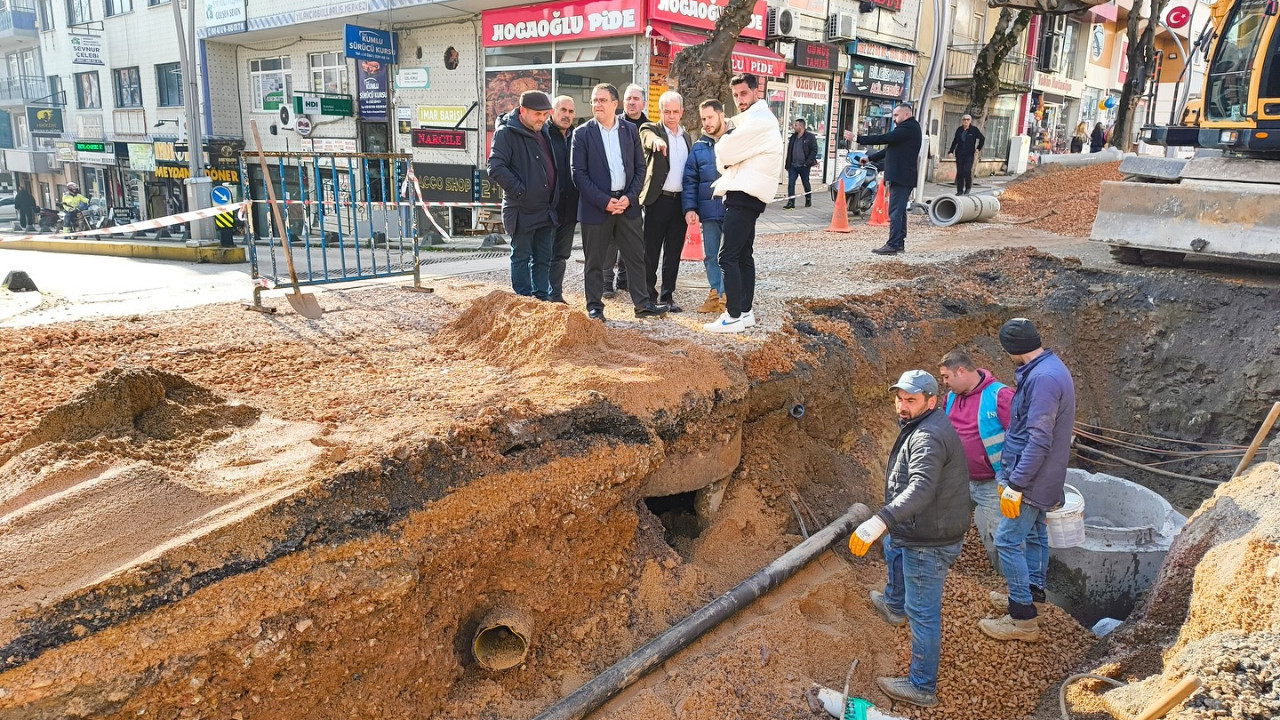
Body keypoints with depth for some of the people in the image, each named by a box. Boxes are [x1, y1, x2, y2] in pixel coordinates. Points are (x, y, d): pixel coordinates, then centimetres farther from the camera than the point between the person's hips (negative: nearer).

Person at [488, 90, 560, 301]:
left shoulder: (544, 132, 15)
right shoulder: (507, 133, -9)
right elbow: (496, 168, -18)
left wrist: (554, 195, 14)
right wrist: (519, 190, -19)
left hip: (546, 210, 7)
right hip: (522, 210, -7)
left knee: (544, 259, 12)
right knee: (521, 258, 2)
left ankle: (543, 299, 21)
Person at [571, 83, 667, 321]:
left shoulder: (630, 130, 7)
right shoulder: (582, 134, -2)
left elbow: (640, 167, 8)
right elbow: (579, 173, -6)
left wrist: (629, 197, -7)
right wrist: (604, 201, -14)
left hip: (627, 203, 3)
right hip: (595, 206, -2)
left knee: (636, 256, 6)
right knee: (595, 261, 4)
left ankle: (643, 304, 14)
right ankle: (594, 307, 14)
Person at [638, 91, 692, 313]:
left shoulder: (686, 136, 16)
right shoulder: (651, 130, -1)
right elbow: (647, 137, -26)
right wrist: (657, 140, -50)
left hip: (681, 201, 5)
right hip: (659, 200, -5)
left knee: (674, 253, 8)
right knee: (651, 251, 1)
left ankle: (667, 296, 16)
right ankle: (649, 296, 10)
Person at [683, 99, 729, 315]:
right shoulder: (699, 147, 9)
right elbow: (690, 181, 8)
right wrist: (689, 208, -3)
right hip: (709, 211, 4)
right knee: (710, 256, 10)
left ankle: (726, 296, 7)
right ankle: (715, 293, 21)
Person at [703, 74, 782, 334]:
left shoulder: (759, 120, -13)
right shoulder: (755, 119, 21)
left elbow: (725, 151, -17)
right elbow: (739, 157, 19)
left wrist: (724, 164, 4)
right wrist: (725, 180, 2)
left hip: (744, 196, -11)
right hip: (745, 195, 11)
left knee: (727, 257, -12)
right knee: (743, 255, 13)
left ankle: (734, 316, -10)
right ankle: (745, 312, 19)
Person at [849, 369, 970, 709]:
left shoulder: (929, 437, -27)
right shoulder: (921, 426, 7)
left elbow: (920, 490, -41)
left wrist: (879, 522, -51)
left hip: (930, 541, -11)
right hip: (917, 529, 11)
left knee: (923, 612, 0)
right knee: (892, 545, 37)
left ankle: (922, 688, 14)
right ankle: (894, 605, 60)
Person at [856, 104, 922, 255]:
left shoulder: (908, 128, -13)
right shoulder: (909, 128, 21)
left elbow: (884, 139, -20)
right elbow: (890, 147, 23)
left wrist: (858, 138, -17)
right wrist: (871, 158, 19)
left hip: (901, 177, -11)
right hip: (903, 176, 11)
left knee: (895, 211, -11)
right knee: (900, 210, 13)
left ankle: (893, 245, -12)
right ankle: (899, 243, 18)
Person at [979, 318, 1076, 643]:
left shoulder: (1042, 378, -26)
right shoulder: (1051, 367, 8)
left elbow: (1039, 441, -28)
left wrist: (1015, 485, -24)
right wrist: (1011, 472, 23)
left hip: (1030, 479, -10)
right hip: (1043, 478, 10)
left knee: (1008, 541, -4)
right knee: (1034, 533, 22)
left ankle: (1023, 619, 3)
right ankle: (1033, 592, 38)